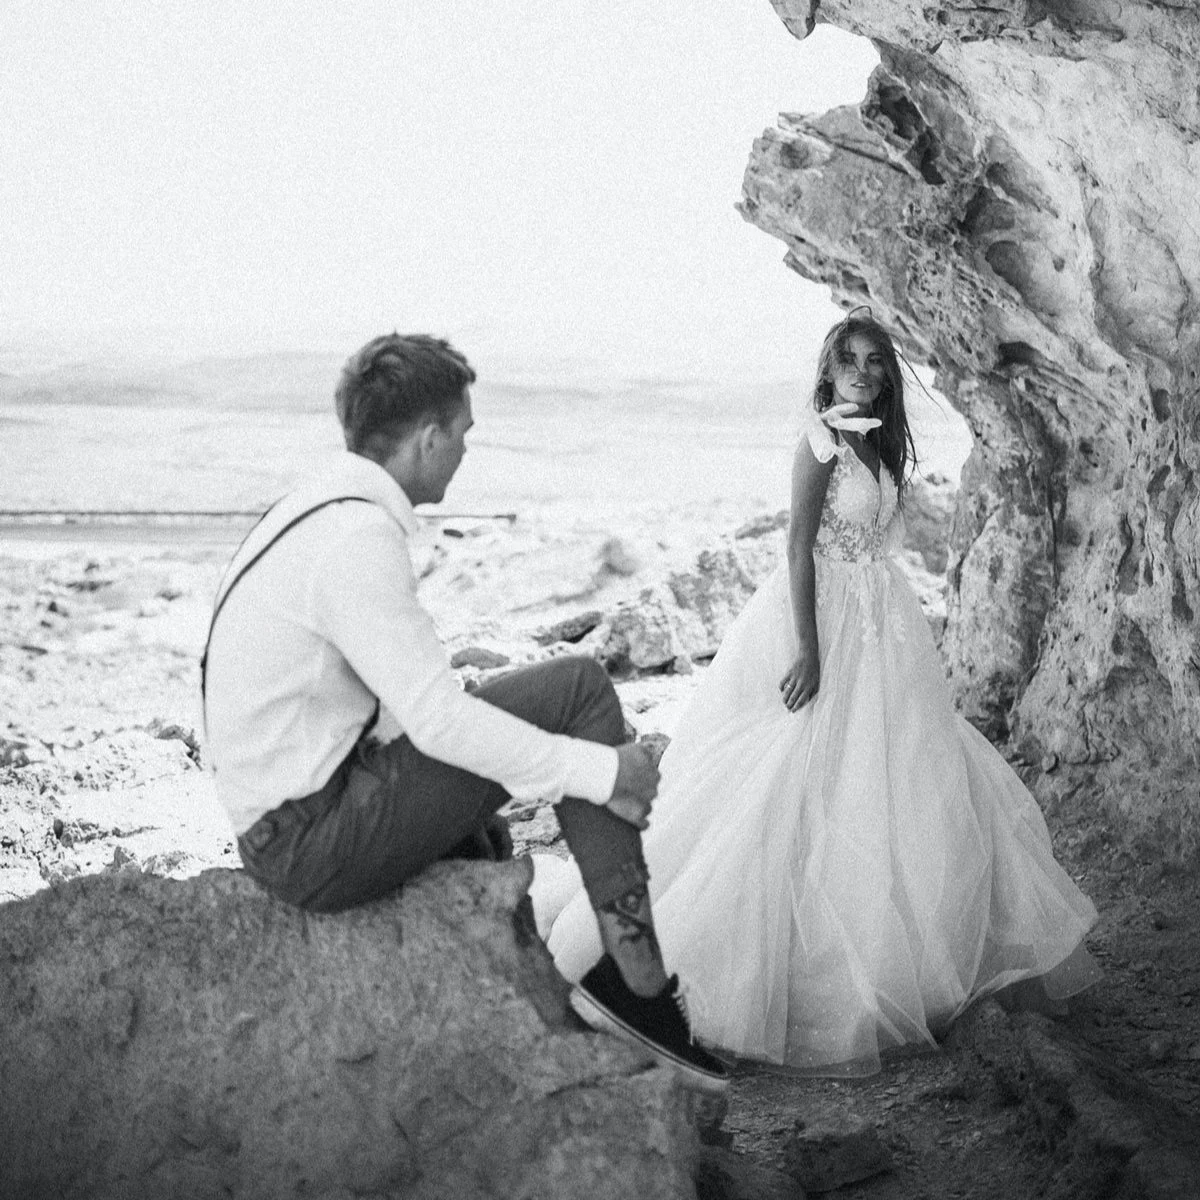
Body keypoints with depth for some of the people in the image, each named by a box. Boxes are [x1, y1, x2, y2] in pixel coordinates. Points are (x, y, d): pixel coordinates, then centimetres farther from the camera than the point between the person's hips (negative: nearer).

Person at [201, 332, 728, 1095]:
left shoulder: (322, 513, 9)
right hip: (316, 843, -10)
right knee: (578, 689, -12)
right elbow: (438, 720, -24)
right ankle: (634, 968, -7)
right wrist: (600, 769, -18)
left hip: (291, 823, 10)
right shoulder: (359, 537, -21)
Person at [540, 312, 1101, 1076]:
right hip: (824, 625, -9)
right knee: (807, 791, -5)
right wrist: (808, 649, -22)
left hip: (879, 632, 9)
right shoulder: (824, 439, -13)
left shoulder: (878, 441, 12)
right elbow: (800, 546, -17)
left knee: (895, 790, 14)